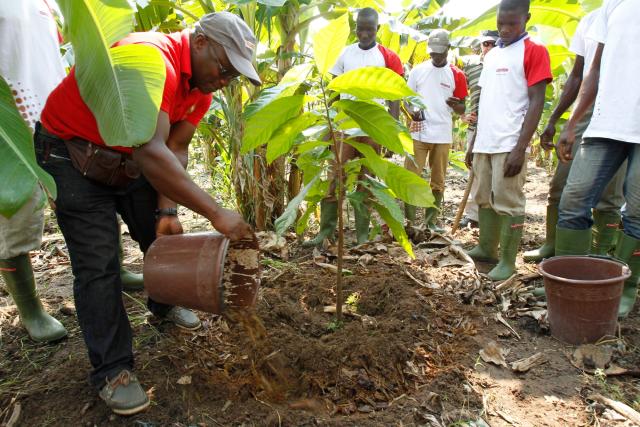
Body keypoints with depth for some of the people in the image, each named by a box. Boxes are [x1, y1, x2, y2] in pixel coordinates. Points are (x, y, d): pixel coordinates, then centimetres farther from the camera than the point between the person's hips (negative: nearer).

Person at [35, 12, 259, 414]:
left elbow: (175, 149, -6)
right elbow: (151, 152, -44)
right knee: (98, 264, -10)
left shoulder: (202, 85, -6)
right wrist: (216, 212, -44)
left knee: (164, 236, 13)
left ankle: (164, 304, 40)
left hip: (128, 154, 8)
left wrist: (167, 210, -16)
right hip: (71, 152, -8)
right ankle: (113, 371, 3)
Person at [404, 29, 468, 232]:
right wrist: (412, 111, -11)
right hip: (418, 133, 0)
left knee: (438, 181, 6)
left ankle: (431, 220, 17)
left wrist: (455, 104, -18)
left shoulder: (457, 75, 4)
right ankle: (409, 220, 6)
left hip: (443, 136, 1)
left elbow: (462, 110, 6)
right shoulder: (418, 70, 5)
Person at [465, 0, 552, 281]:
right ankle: (487, 249, 25)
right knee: (484, 199, 13)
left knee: (508, 202, -3)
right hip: (485, 143, 7)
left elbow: (536, 102, -9)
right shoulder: (491, 55, 17)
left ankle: (507, 261, 5)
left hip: (510, 145, -7)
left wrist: (520, 147, -17)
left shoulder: (534, 51, -3)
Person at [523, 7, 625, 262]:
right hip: (585, 114, 5)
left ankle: (599, 256, 9)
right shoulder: (590, 20, 14)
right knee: (560, 185, 5)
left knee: (608, 196, 0)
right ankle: (550, 246, 17)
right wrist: (553, 120, 13)